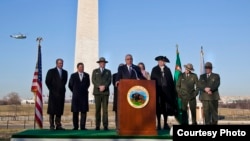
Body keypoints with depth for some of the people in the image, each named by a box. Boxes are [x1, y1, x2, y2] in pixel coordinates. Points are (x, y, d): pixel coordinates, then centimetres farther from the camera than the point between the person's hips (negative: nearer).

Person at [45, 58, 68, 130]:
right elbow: (47, 82, -1)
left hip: (61, 93, 4)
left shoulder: (65, 72, 14)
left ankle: (58, 125, 7)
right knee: (52, 110, -2)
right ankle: (52, 125, 1)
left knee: (60, 110, 3)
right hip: (53, 93, -4)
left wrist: (62, 89, 6)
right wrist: (52, 90, -5)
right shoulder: (51, 71, 2)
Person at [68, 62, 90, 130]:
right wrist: (75, 91, 11)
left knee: (84, 111, -2)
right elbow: (70, 85, 12)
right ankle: (75, 126, 9)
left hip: (84, 95, 1)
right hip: (76, 96, -1)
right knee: (75, 112, 1)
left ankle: (82, 126, 3)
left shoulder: (86, 75, 8)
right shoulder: (73, 75, 5)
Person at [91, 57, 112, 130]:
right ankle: (97, 126, 1)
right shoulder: (95, 71, 15)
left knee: (105, 109, -5)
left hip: (105, 92, 0)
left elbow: (109, 81, 5)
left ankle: (105, 126, -5)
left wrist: (104, 86, -13)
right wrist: (99, 86, -13)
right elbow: (93, 80, 2)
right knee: (97, 109, -1)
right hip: (97, 92, 0)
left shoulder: (108, 71, 17)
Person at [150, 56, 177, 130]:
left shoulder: (167, 70, 8)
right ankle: (158, 124, 9)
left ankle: (165, 123, 12)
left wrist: (173, 90, 1)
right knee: (158, 107, 2)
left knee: (166, 107, 3)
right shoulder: (154, 70, 4)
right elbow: (152, 80, 2)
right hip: (158, 90, -1)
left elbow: (171, 80, 7)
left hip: (166, 90, 1)